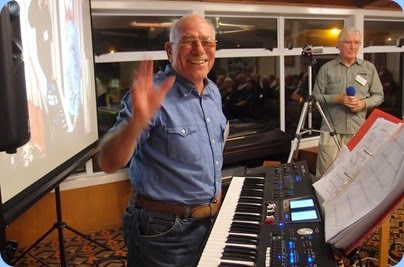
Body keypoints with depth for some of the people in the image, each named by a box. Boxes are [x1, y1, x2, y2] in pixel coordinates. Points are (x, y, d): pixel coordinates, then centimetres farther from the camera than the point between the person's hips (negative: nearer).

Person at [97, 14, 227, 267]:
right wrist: (137, 120, -44)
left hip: (212, 219, 7)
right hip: (165, 228, -7)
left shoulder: (214, 92, 4)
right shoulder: (152, 95, -21)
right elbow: (109, 163, -28)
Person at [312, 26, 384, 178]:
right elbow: (316, 96, 2)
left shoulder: (369, 68, 11)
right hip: (331, 129, -2)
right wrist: (338, 98, -13)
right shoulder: (326, 68, 4)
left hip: (358, 130, 2)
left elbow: (378, 96, 12)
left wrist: (364, 103, -8)